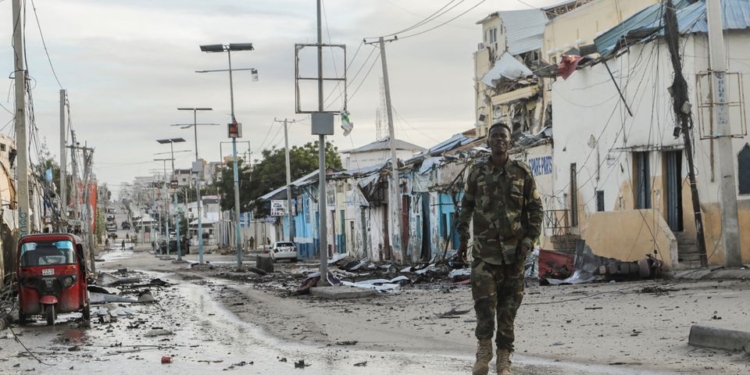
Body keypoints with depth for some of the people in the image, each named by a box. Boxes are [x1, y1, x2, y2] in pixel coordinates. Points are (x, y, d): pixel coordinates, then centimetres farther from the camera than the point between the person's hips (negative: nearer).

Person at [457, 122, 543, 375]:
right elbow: (466, 206, 13)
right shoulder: (477, 172, 5)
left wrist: (529, 240, -7)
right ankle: (484, 348, 11)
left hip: (513, 249, 0)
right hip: (484, 249, 0)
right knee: (484, 300, -11)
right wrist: (463, 238, 7)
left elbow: (535, 208, 4)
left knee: (508, 306, 2)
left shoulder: (522, 172, 2)